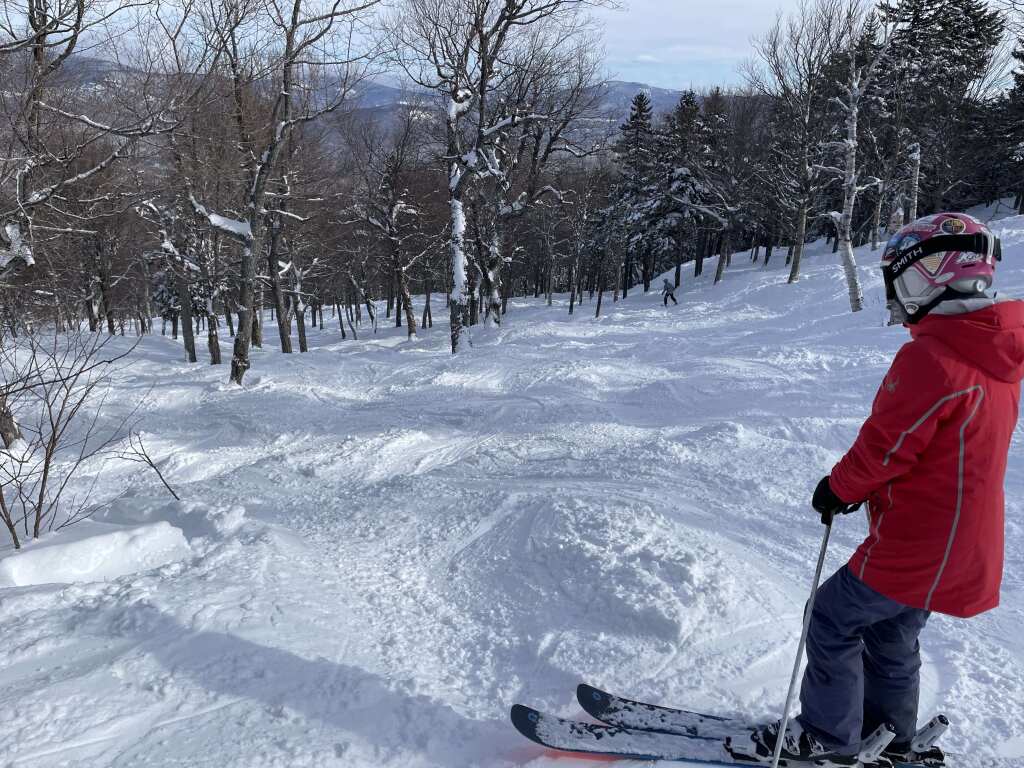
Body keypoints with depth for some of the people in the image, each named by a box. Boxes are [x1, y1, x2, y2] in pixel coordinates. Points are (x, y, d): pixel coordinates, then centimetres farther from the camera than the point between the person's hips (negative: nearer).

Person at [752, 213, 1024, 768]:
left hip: (914, 544, -9)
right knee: (891, 633, 24)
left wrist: (838, 489, -2)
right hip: (964, 544, 9)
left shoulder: (928, 358, -27)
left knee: (833, 622, 7)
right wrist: (860, 485, 13)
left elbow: (884, 446, -21)